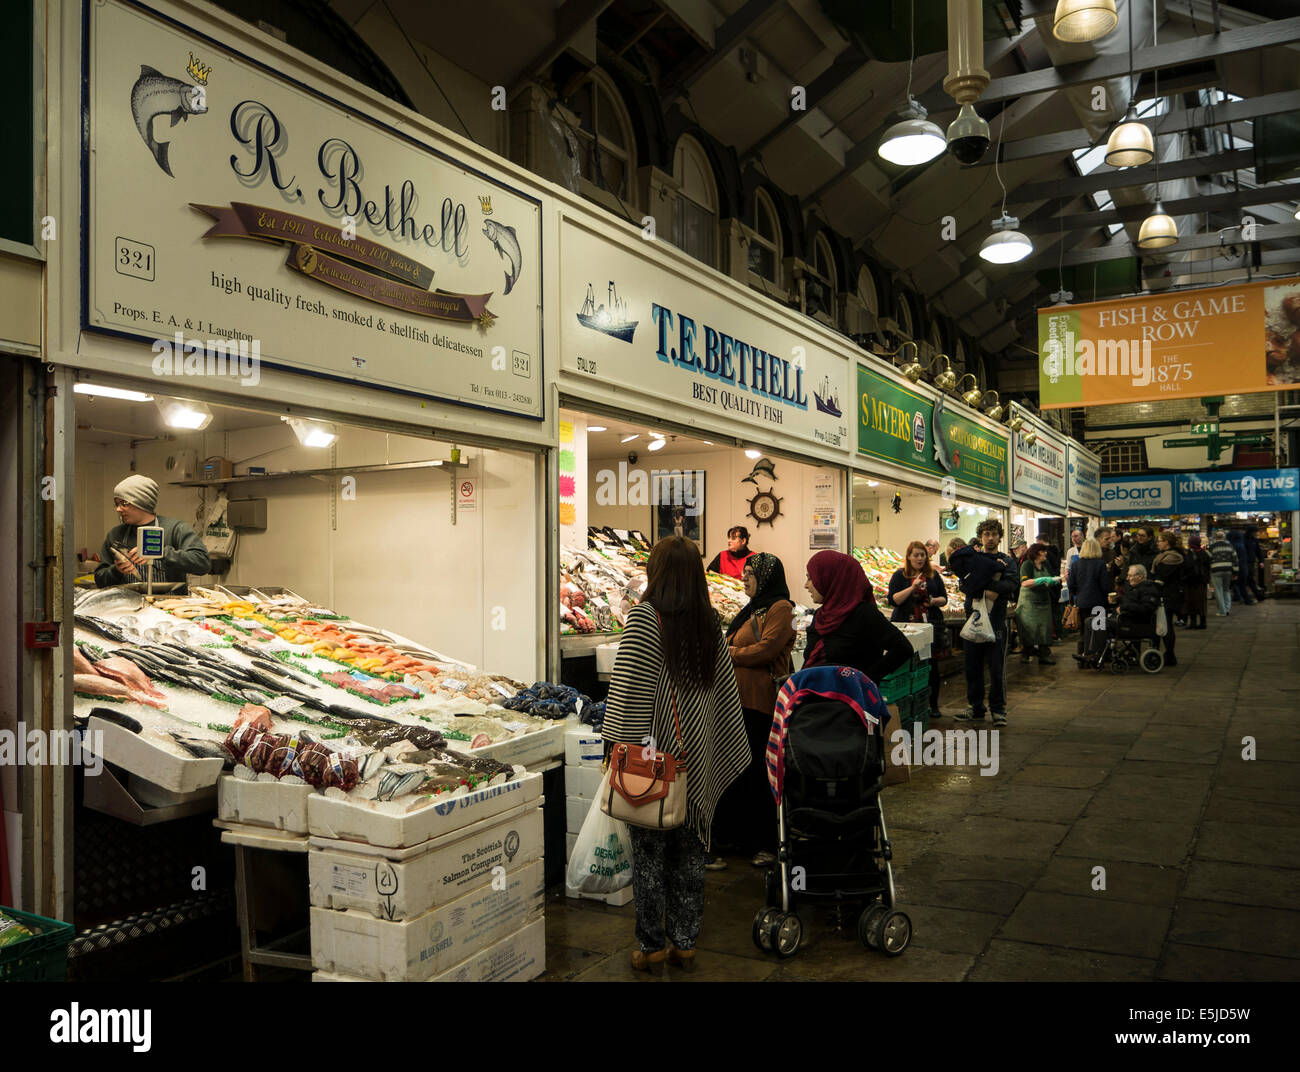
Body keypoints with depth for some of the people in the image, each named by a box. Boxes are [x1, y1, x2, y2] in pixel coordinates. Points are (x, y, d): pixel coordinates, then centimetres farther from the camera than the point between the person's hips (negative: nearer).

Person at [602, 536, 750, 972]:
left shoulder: (643, 617, -13)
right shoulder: (710, 624, 4)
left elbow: (629, 687, -16)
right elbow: (726, 693, 9)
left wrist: (620, 743, -10)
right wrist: (727, 753, 17)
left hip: (653, 749, -5)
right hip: (697, 754, 5)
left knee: (649, 852, 8)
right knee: (689, 852, 14)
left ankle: (651, 945, 18)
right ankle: (684, 943, 24)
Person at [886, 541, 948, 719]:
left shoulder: (933, 575, 13)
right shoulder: (900, 576, 5)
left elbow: (944, 599, 15)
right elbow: (893, 600, -4)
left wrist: (934, 601, -6)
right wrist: (912, 588, -14)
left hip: (931, 624, 2)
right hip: (906, 625, -1)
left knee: (931, 662, -2)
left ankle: (933, 705, 8)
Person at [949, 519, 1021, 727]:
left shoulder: (1007, 561, 6)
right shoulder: (972, 558, 10)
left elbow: (1014, 583, -14)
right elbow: (965, 584, -6)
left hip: (996, 619, -2)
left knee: (997, 667, -1)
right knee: (973, 666, 8)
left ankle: (998, 709, 10)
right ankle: (975, 708, 19)